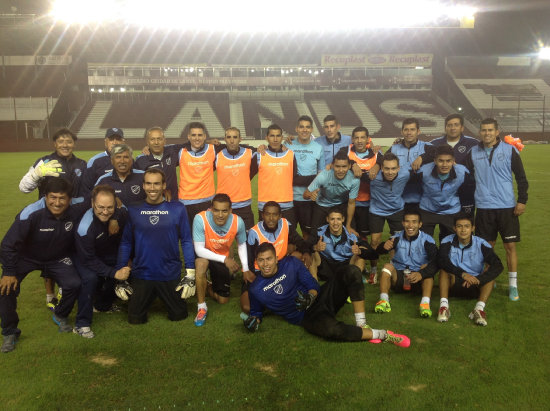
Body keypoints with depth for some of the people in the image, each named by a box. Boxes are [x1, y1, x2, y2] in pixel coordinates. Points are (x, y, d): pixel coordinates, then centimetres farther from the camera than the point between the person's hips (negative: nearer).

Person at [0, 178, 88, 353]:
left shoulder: (77, 208, -24)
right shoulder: (31, 214, -33)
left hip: (58, 258, 2)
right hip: (26, 257, -2)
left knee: (74, 284, -18)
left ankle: (60, 316, 16)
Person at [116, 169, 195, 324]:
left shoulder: (177, 209, -5)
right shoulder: (133, 211, -2)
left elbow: (186, 241, -2)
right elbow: (125, 243, 3)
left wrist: (190, 274, -6)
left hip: (171, 276, 0)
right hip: (141, 275, 1)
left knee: (178, 315, 11)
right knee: (135, 319, 10)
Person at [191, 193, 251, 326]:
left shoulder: (238, 222, -23)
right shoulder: (200, 219, -32)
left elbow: (242, 245, -3)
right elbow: (199, 250, -29)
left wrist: (246, 269, -9)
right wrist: (224, 259, -35)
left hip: (224, 258, 3)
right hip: (204, 255, -3)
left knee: (223, 300, 4)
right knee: (201, 263, -40)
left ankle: (207, 287, 39)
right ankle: (202, 307, -21)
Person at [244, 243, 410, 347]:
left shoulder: (290, 263, 2)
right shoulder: (256, 289, -1)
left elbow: (313, 285, 2)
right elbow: (256, 312, 12)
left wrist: (310, 297, -20)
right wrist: (254, 320, -12)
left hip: (318, 298, 4)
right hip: (307, 317, -3)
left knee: (352, 273, -18)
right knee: (331, 329, -40)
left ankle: (362, 326, -20)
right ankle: (382, 335, -20)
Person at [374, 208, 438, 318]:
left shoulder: (427, 240, -9)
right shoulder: (397, 237, -3)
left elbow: (435, 263, -23)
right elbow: (378, 251, -16)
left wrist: (421, 274, -41)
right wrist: (384, 247, -41)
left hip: (419, 281, -1)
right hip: (398, 278, 1)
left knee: (426, 267, -28)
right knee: (388, 266, -25)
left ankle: (425, 303, -41)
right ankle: (384, 300, -36)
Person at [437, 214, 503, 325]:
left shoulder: (481, 244, -9)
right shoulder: (448, 242, -8)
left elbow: (498, 266, -21)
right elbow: (442, 261, -26)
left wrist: (477, 280, -34)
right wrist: (463, 274, -38)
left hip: (475, 287, 1)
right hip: (454, 283, 0)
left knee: (490, 271, -24)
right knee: (445, 269, -27)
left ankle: (479, 308, -37)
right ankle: (444, 305, -35)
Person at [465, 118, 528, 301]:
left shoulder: (509, 150, -1)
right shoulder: (473, 153, 5)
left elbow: (521, 177, 2)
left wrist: (522, 201, -5)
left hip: (507, 207, -1)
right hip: (484, 207, 2)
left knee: (510, 246, 2)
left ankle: (513, 285, 13)